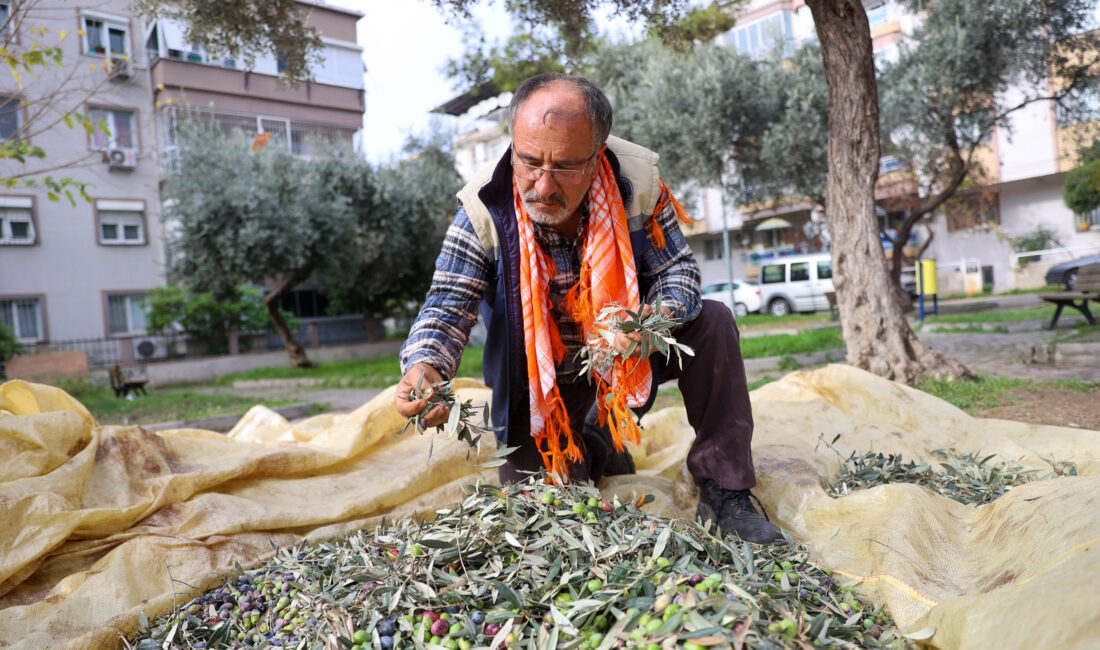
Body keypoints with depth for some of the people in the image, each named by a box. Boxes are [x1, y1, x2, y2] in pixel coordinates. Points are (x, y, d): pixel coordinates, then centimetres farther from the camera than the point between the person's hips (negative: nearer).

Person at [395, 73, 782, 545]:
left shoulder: (636, 180, -21)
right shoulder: (484, 210, -23)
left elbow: (677, 267, -12)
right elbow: (447, 306, -22)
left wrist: (662, 316, -35)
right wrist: (424, 366, -45)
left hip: (621, 349, 1)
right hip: (540, 374, 0)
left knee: (711, 324, -23)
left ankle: (725, 493, -10)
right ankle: (592, 449, 29)